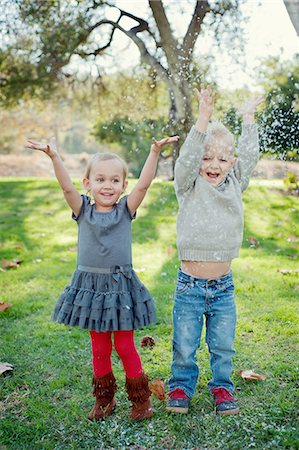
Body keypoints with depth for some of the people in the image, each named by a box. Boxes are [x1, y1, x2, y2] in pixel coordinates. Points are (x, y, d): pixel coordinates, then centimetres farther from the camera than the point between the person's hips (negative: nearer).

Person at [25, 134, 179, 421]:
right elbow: (67, 187, -15)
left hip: (120, 285, -2)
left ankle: (140, 398, 25)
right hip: (89, 285, 2)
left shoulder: (126, 210, -3)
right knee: (99, 348, 14)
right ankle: (104, 399, 31)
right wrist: (54, 157, -31)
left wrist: (155, 152, -28)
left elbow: (144, 184, -16)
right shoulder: (83, 210, 0)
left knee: (125, 346, 7)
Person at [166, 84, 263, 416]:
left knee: (223, 345, 15)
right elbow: (187, 158, -21)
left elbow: (249, 158, 3)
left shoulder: (234, 187, 5)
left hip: (223, 285, 3)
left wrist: (248, 118, 5)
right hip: (190, 285, -3)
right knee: (184, 346, 10)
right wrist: (203, 119, -28)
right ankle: (181, 386, 32)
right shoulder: (189, 187, -5)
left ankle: (221, 386, 36)